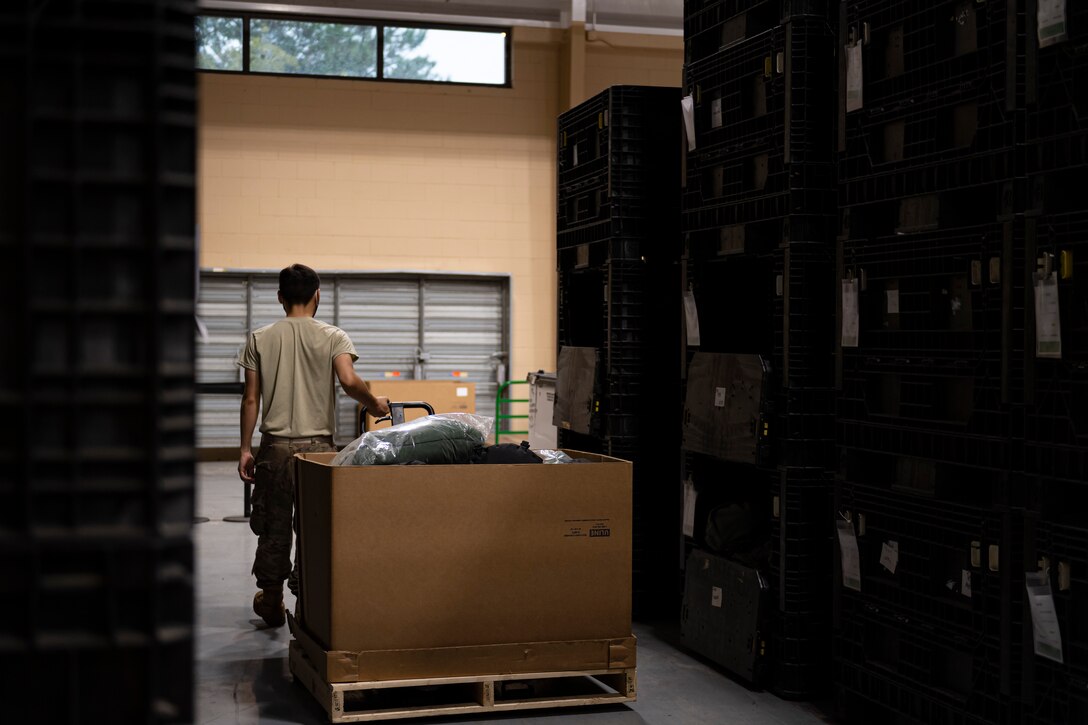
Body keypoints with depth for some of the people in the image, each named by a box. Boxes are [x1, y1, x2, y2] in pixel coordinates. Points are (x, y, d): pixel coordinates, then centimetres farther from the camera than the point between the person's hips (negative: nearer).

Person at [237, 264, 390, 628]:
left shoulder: (260, 339, 3)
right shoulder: (333, 337, -3)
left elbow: (251, 399, 2)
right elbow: (349, 381, -19)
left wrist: (245, 448, 7)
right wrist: (375, 404, -1)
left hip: (275, 446, 2)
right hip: (317, 445, -2)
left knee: (273, 528, 11)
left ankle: (271, 603, 20)